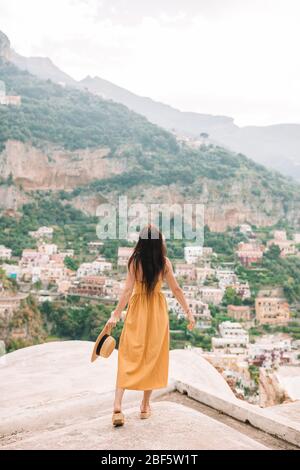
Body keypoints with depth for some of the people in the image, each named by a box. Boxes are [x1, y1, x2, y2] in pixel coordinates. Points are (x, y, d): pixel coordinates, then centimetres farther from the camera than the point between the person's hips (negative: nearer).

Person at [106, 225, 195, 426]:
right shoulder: (164, 262, -8)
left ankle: (118, 406, -6)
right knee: (152, 357, 13)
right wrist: (188, 312, 5)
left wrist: (116, 314, -8)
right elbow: (176, 289, -4)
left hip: (137, 310, -1)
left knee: (128, 357, 4)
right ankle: (146, 405, 22)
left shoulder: (135, 261, -10)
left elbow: (128, 290, -13)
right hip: (157, 311, 1)